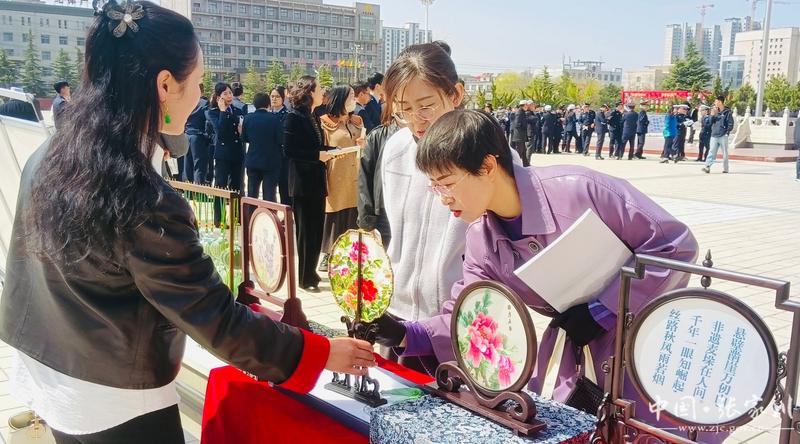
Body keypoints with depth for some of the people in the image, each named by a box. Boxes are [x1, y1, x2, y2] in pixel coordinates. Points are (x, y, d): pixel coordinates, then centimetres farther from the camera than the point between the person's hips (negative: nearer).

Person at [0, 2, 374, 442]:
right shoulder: (147, 205, -29)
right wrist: (320, 352, -14)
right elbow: (216, 319, -23)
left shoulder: (47, 159, -5)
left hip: (45, 377, 8)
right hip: (114, 405, -7)